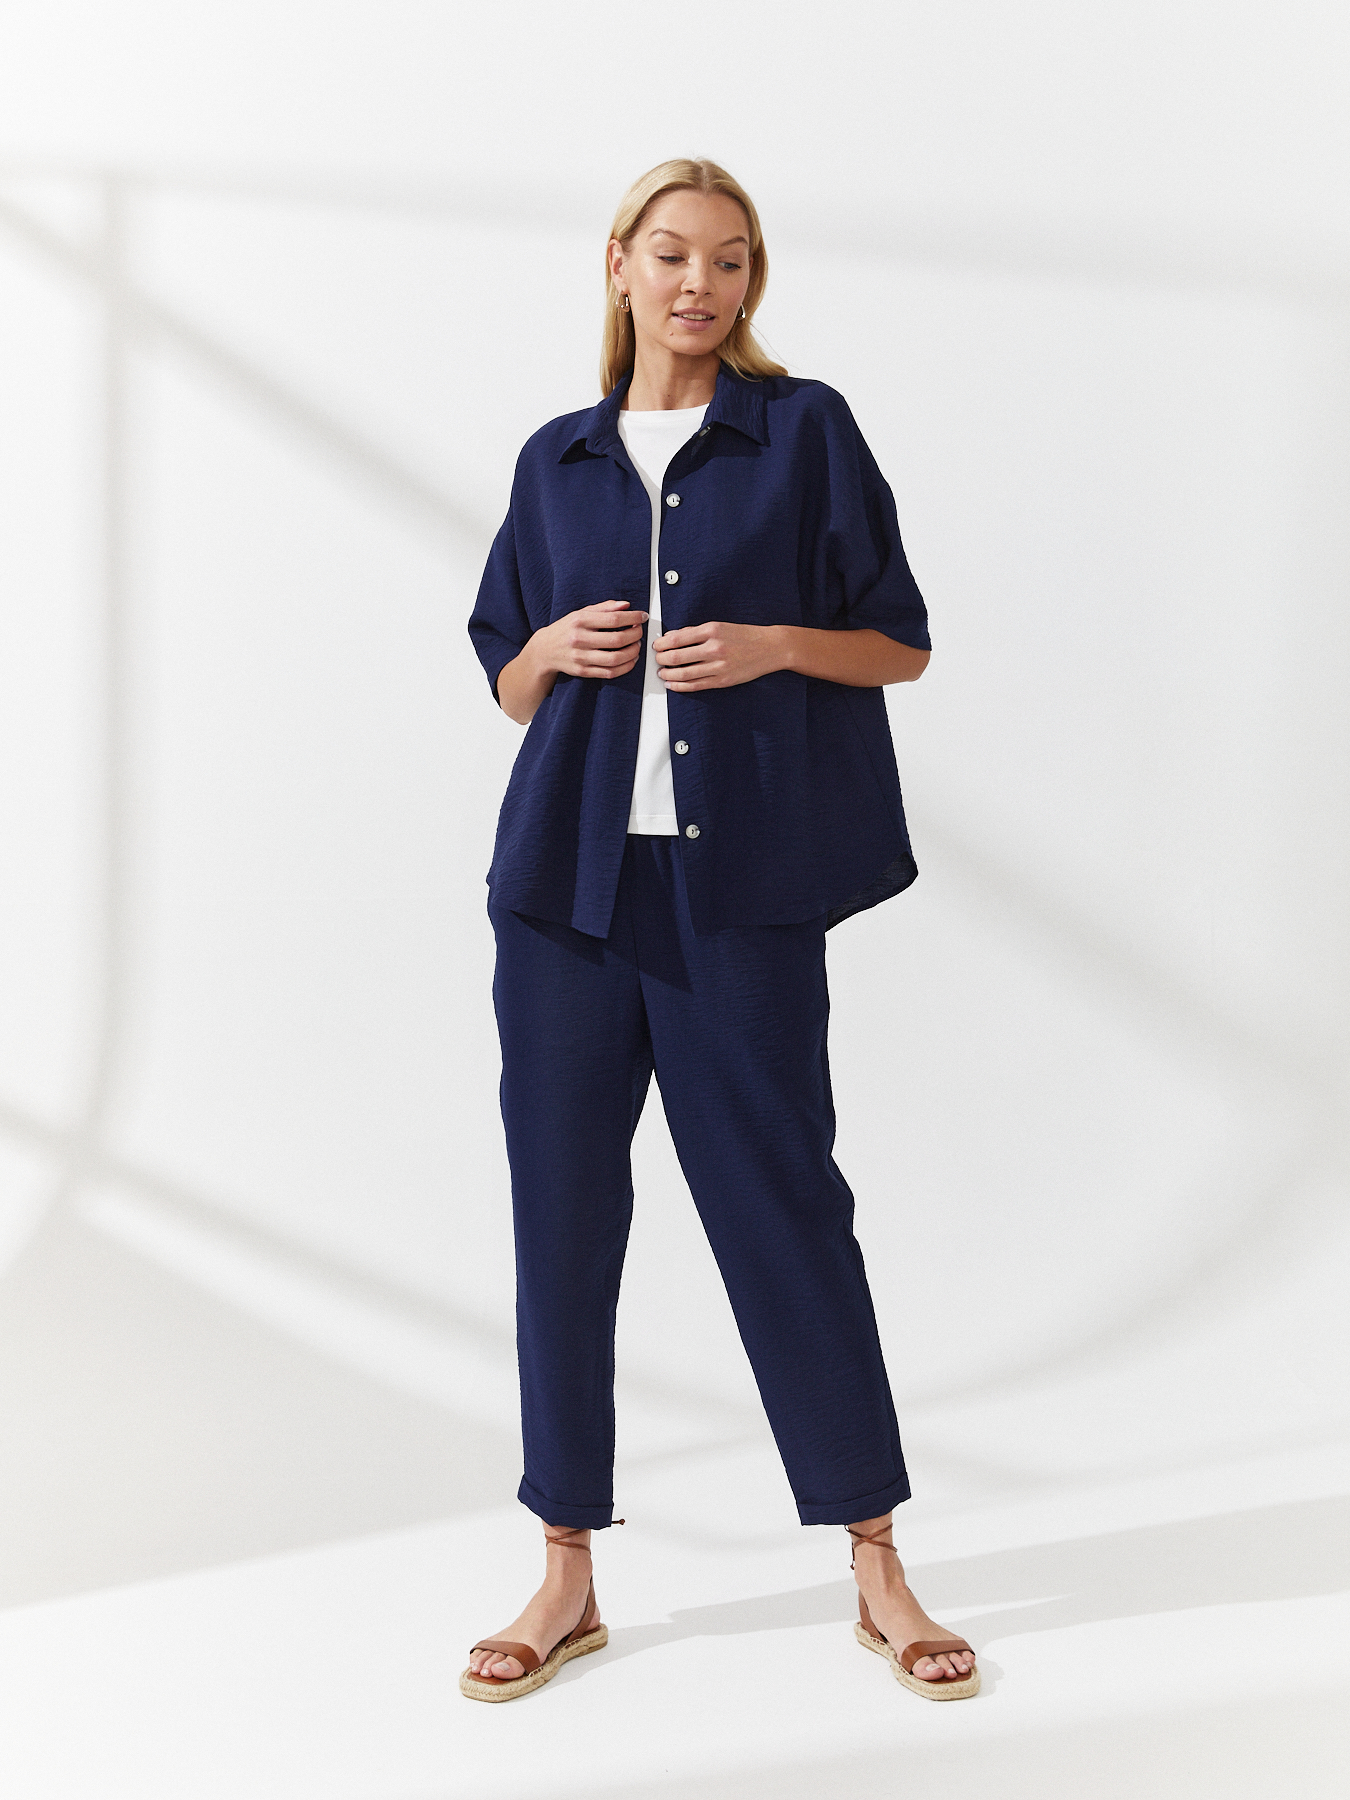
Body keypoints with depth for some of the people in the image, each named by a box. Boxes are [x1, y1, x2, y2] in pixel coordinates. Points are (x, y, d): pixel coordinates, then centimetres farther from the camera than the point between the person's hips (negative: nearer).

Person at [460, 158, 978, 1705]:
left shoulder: (805, 431, 5)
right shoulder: (558, 462, 13)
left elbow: (901, 645, 6)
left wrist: (773, 646, -11)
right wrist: (554, 647, -4)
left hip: (741, 882, -3)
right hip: (568, 877, 3)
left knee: (782, 1204, 0)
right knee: (562, 1208, 4)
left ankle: (877, 1569, 14)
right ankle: (569, 1576, 16)